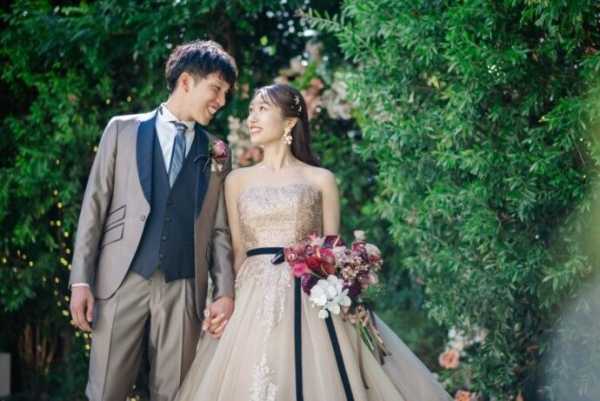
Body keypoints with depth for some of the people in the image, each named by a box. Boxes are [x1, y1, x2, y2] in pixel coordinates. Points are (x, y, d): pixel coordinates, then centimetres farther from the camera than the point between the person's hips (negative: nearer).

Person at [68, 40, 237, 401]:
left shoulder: (217, 153, 14)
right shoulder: (123, 130, 8)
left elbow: (219, 229, 12)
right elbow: (95, 206, 4)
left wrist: (225, 291, -1)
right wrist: (80, 279, -4)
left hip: (184, 289, 2)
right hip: (122, 281, -2)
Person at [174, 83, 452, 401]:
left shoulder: (321, 180, 8)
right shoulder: (237, 181, 13)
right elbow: (237, 250, 11)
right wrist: (230, 300, -1)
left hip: (310, 298, -1)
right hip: (254, 300, 1)